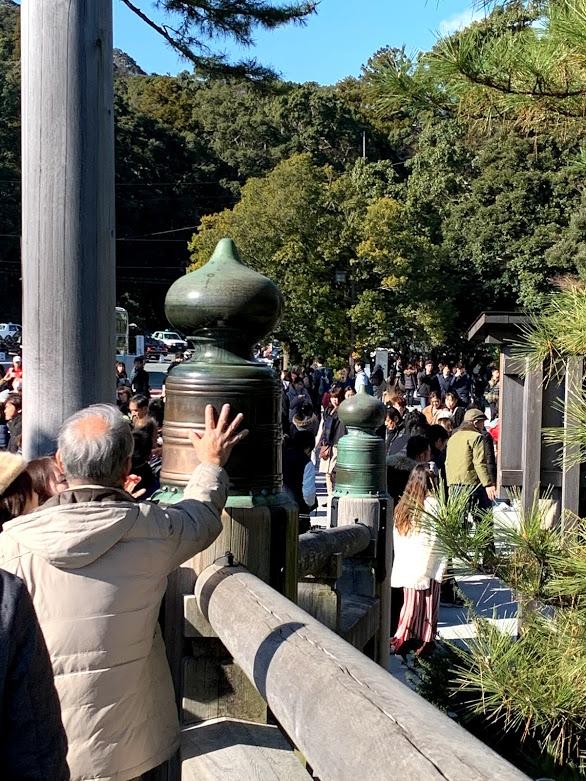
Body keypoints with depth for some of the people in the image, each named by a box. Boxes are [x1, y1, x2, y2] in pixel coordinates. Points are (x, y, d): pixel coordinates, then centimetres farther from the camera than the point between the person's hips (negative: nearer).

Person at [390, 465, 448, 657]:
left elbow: (395, 535, 10)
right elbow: (439, 535, -11)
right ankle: (425, 641, 10)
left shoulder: (403, 504, 6)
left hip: (405, 562, 5)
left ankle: (402, 639, 15)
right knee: (428, 603, 5)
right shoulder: (431, 503, -10)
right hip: (428, 562, -5)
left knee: (411, 601, 13)